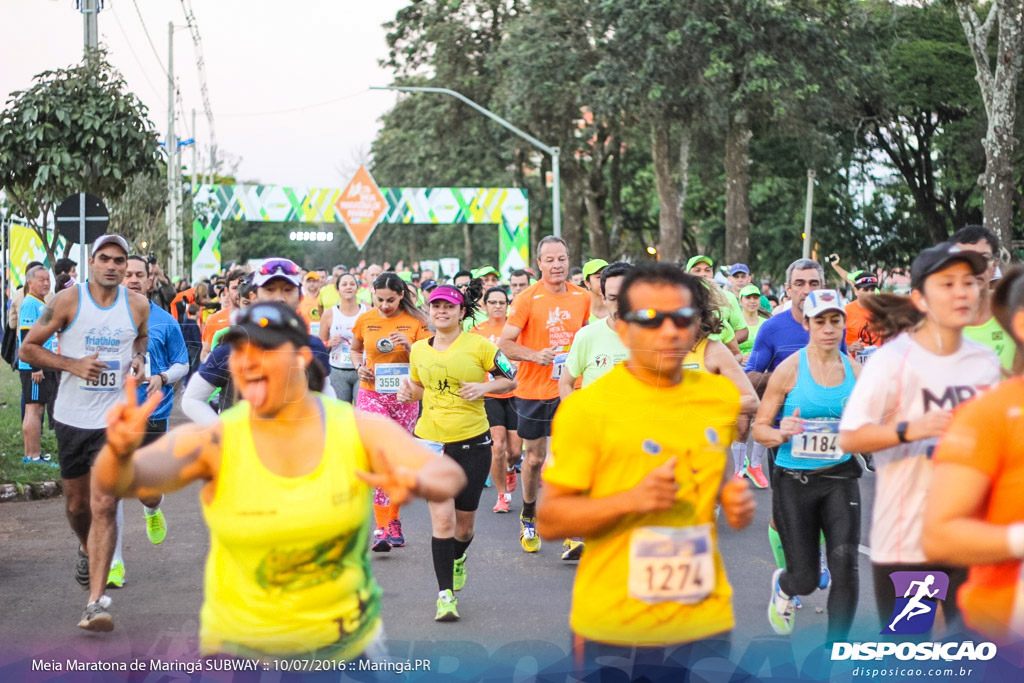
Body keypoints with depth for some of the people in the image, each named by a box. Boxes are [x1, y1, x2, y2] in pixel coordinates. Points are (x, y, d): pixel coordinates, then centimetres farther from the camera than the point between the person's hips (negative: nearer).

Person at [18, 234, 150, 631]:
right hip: (72, 417, 1)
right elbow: (27, 348, -2)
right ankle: (86, 549, 51)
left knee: (104, 507, -12)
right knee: (77, 504, 16)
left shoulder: (138, 306, 1)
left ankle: (95, 603, -13)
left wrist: (139, 358, 2)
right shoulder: (67, 301, -6)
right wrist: (73, 364, -15)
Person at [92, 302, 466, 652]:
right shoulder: (214, 441, -14)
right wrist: (120, 451, -50)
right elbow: (122, 480, -26)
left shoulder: (360, 430, -9)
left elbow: (448, 474, -17)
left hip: (348, 644, 2)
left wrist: (416, 483, -41)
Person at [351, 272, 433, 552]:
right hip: (372, 394, -1)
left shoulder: (415, 321, 0)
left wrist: (410, 346, -17)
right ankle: (382, 528, -15)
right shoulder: (364, 321, 3)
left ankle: (393, 521, 23)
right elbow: (355, 350, 20)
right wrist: (359, 367, 0)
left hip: (404, 396, 1)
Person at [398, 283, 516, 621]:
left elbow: (510, 380, 2)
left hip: (472, 442, -1)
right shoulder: (418, 350, 6)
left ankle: (457, 558, 43)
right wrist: (408, 392, -1)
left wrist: (484, 387, -16)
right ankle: (445, 593, -4)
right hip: (430, 441, 1)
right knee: (442, 517, -10)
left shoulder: (478, 345, -5)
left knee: (464, 521, 8)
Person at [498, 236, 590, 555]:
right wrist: (534, 355, -24)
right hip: (534, 391, -2)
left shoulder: (582, 297, 3)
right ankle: (528, 517, 34)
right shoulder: (527, 299, -8)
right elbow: (505, 343, -9)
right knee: (534, 459, 10)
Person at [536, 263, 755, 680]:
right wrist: (632, 500, -22)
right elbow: (548, 521, -8)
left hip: (706, 624, 4)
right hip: (616, 632, -4)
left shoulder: (722, 396, 6)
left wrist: (733, 497, 1)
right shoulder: (586, 407, -9)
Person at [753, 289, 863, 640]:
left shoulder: (854, 371, 3)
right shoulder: (789, 369, -6)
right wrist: (781, 433, -23)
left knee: (845, 566, -15)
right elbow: (760, 427, -2)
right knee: (805, 579, 3)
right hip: (793, 480, -2)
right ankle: (782, 585, 42)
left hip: (839, 479, 2)